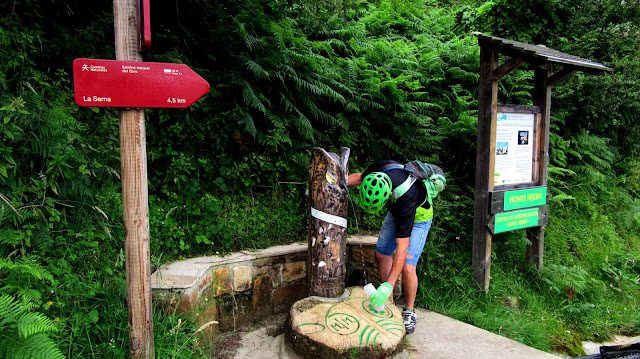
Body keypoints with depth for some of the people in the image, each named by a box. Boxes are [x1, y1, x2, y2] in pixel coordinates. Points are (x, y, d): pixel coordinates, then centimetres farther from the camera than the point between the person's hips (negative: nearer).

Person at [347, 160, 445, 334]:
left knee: (407, 267, -16)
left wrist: (388, 285, -40)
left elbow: (402, 248, -40)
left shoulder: (405, 200, -44)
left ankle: (409, 311, 9)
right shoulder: (380, 168, -30)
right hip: (395, 212, 7)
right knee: (382, 254, 9)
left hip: (419, 217, -7)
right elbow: (361, 177, -3)